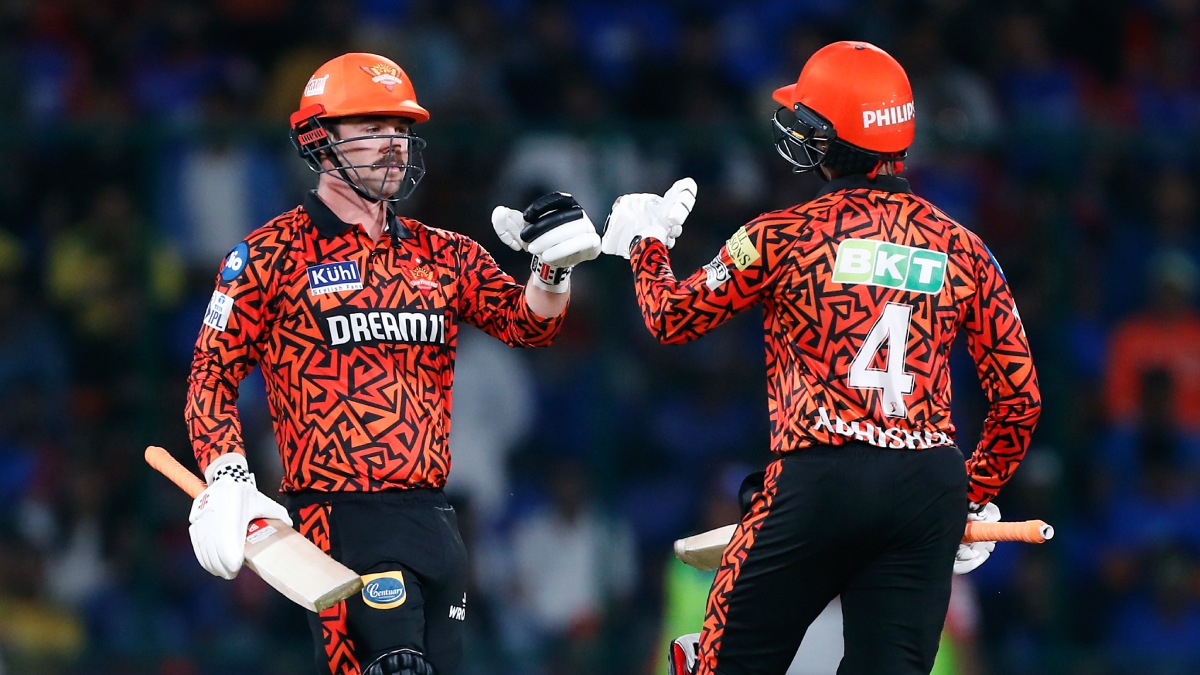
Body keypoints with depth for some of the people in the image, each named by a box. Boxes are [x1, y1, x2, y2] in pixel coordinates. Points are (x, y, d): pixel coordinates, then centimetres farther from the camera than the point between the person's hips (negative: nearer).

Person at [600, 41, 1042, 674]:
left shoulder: (783, 236, -2)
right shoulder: (962, 249, 8)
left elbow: (671, 317, 11)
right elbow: (1019, 398, 9)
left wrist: (646, 243, 30)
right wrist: (978, 499, 22)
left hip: (819, 480, -3)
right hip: (931, 491, 4)